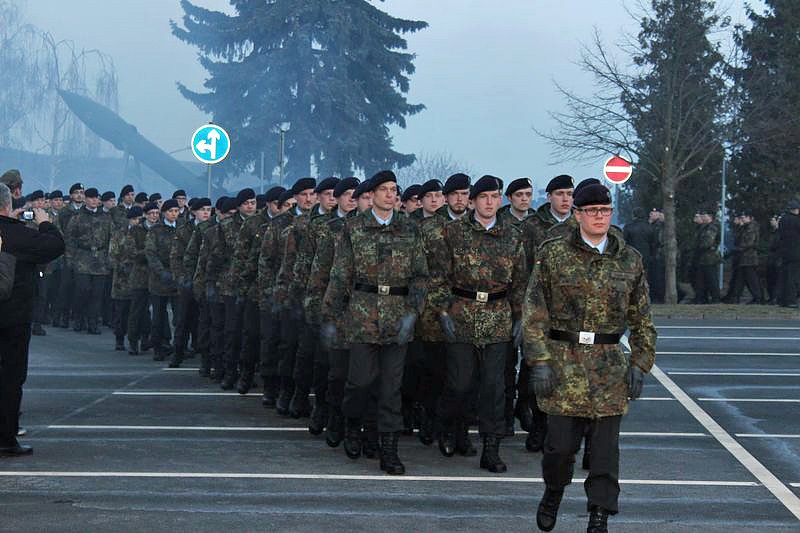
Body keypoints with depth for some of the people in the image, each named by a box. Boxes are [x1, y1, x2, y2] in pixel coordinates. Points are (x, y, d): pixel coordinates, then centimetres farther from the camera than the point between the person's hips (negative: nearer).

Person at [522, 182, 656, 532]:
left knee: (606, 446, 1)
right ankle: (553, 492, 31)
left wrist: (640, 365, 3)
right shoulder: (553, 254, 0)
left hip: (609, 365, 2)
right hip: (563, 361, -2)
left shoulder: (630, 260, 6)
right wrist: (539, 361, -9)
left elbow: (641, 319, 11)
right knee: (560, 443, 0)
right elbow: (534, 312, -2)